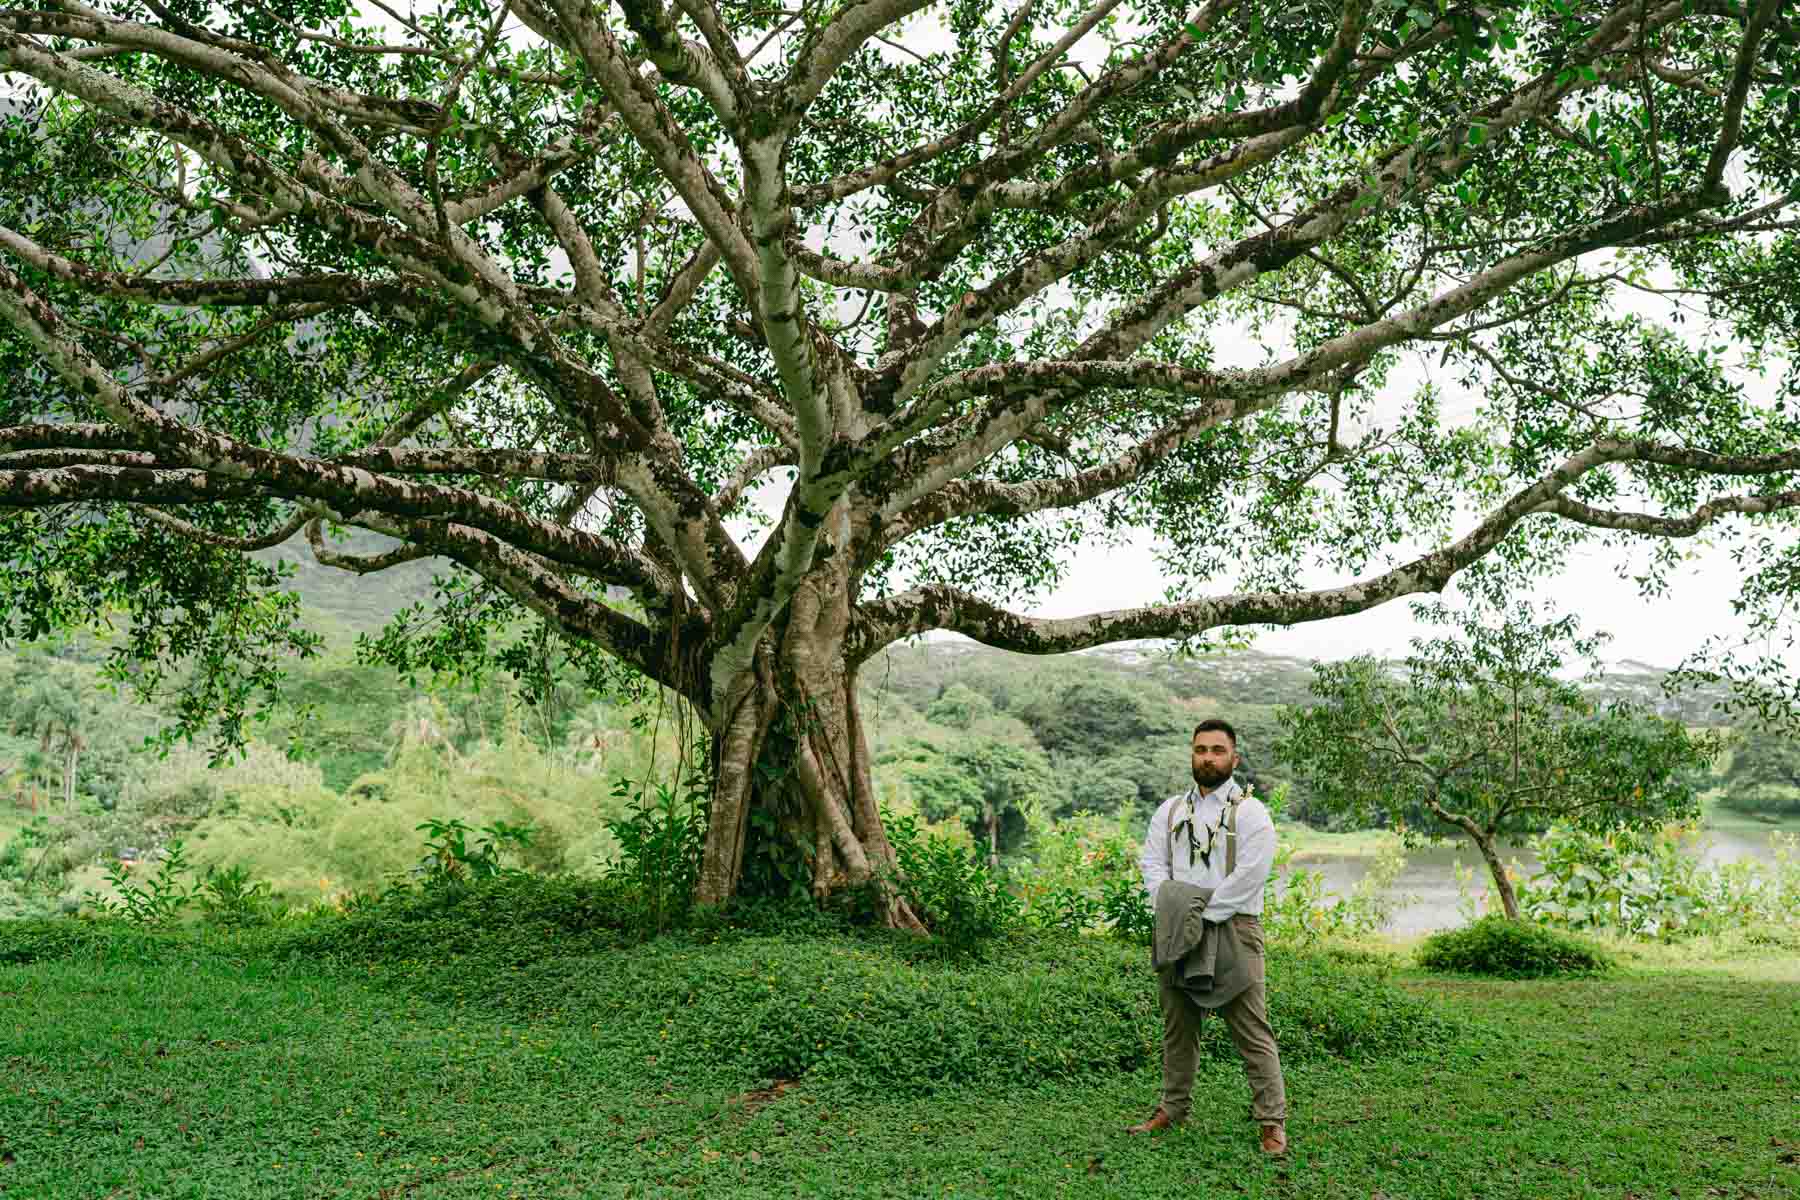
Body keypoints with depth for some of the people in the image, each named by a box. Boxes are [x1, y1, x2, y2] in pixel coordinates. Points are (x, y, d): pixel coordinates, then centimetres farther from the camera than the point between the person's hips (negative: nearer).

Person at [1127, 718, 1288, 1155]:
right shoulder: (1171, 809, 14)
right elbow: (1153, 862, 8)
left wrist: (1201, 914, -15)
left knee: (1251, 1029, -6)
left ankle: (1272, 1121, -1)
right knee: (1177, 1024, 14)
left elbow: (1248, 877, -13)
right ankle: (1173, 1107, 27)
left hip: (1233, 928, -5)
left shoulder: (1250, 812, -3)